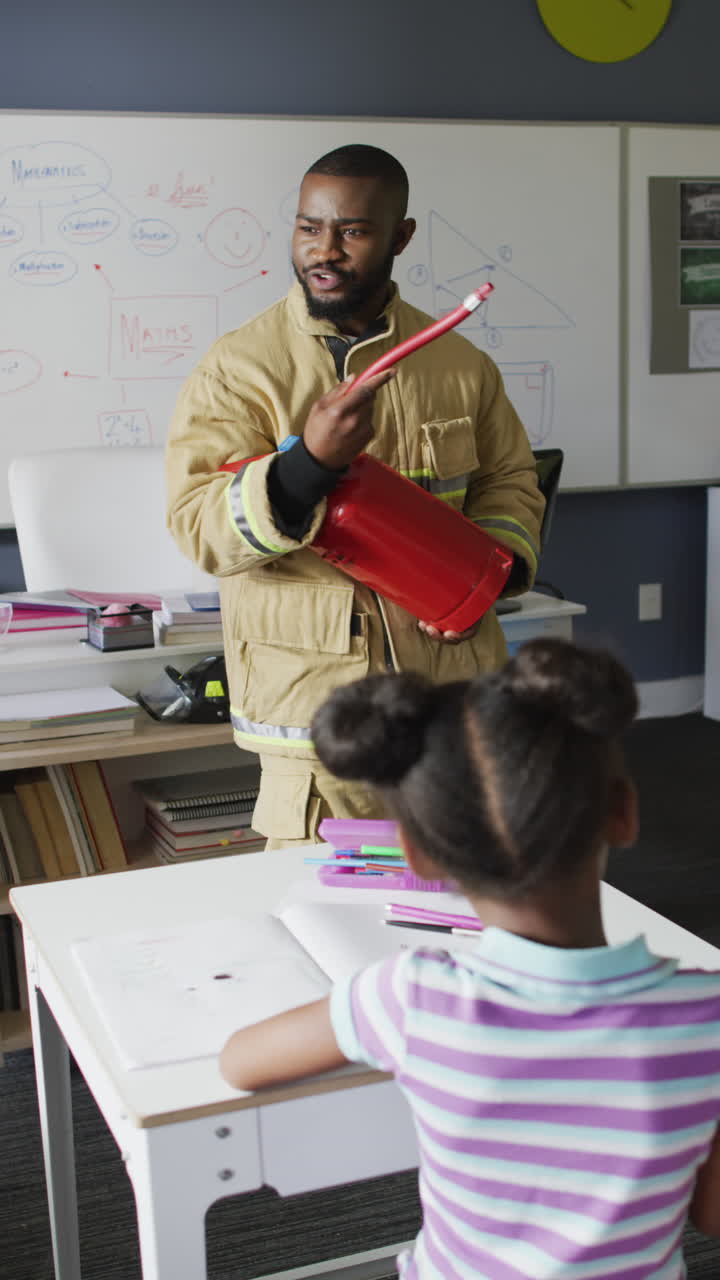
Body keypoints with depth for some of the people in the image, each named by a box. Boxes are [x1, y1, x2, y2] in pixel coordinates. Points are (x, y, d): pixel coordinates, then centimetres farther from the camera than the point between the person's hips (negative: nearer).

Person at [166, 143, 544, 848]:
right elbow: (199, 529, -13)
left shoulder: (459, 363, 8)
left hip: (452, 690, 4)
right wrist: (310, 461, -29)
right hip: (314, 703, -3)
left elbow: (509, 479, 19)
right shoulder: (236, 368, -4)